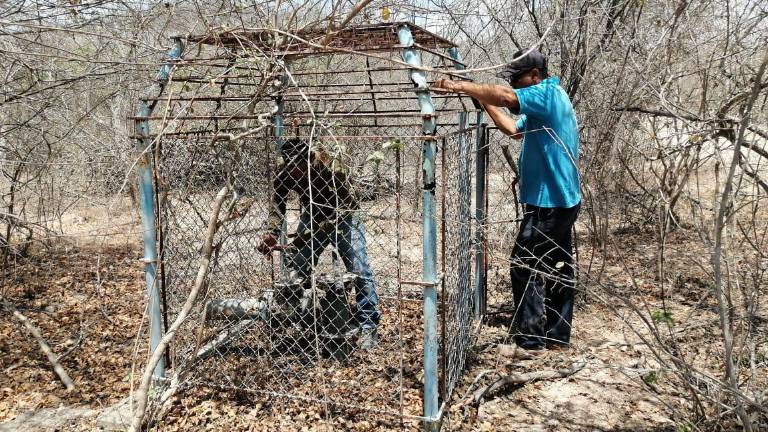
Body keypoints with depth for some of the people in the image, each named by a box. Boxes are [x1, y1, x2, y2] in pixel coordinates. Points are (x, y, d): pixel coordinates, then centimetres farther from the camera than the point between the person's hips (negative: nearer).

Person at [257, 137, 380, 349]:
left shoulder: (331, 167, -34)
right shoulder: (283, 168, -20)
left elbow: (345, 206, -31)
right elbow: (277, 203, -13)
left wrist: (314, 231, -38)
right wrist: (271, 233, -30)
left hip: (342, 219, -5)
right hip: (312, 217, 5)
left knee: (359, 270, -13)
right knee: (294, 266, 4)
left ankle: (368, 327, -6)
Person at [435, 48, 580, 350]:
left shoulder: (548, 94, -13)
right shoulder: (550, 100, 18)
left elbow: (504, 97, -29)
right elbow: (515, 130, 20)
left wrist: (458, 86, -23)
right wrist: (482, 99, 13)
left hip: (548, 203, -10)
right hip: (562, 200, 10)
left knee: (524, 268, -6)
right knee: (558, 269, 13)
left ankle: (529, 339, -1)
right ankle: (557, 334, 21)